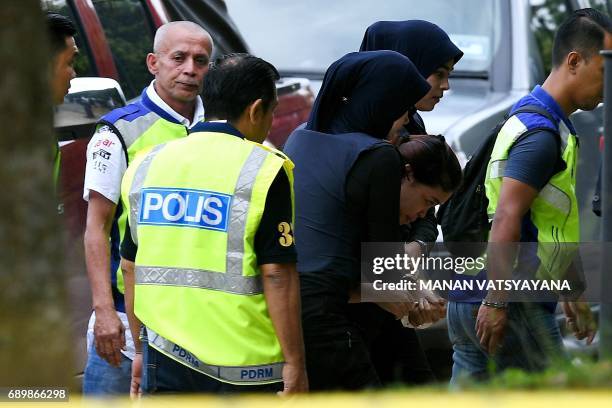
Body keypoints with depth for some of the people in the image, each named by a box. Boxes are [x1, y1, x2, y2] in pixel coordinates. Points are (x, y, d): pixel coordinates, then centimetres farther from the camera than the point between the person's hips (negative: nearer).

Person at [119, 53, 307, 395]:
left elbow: (131, 267, 15)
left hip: (166, 360, 5)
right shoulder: (265, 170, -9)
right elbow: (277, 275, -13)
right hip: (245, 366, -5)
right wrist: (295, 365, -8)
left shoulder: (147, 164, 9)